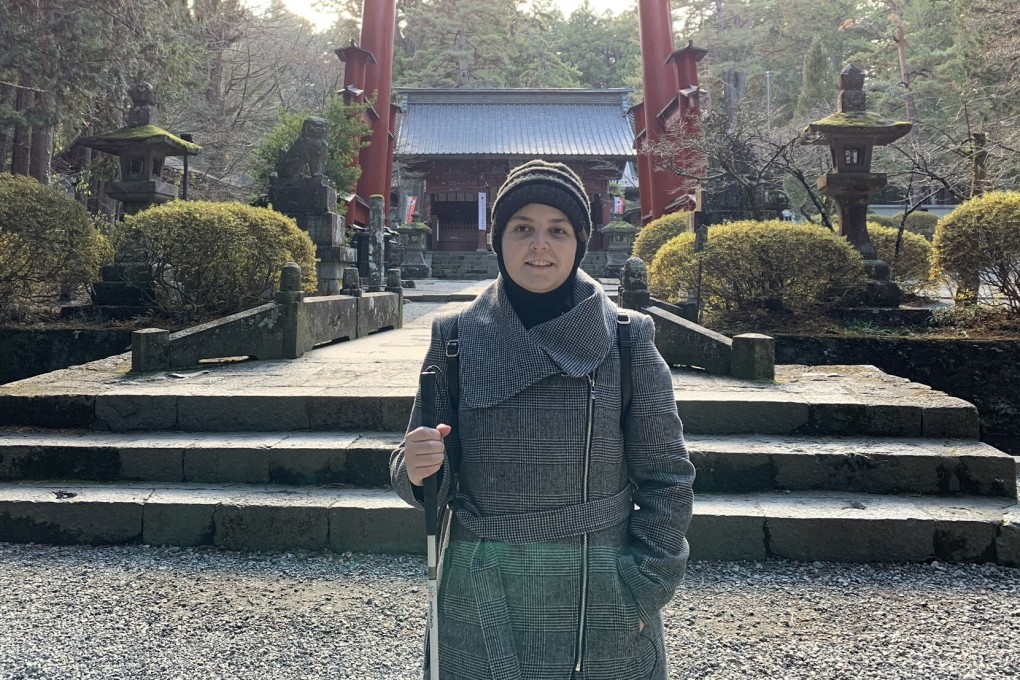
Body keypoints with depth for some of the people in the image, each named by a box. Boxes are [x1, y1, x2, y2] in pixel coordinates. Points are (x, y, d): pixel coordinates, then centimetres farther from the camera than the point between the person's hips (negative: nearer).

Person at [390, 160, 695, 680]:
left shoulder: (625, 339, -4)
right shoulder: (456, 337, -1)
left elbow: (666, 478, -1)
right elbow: (435, 478, 4)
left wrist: (643, 594, -7)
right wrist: (418, 468, -18)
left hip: (599, 598, 0)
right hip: (481, 603, 1)